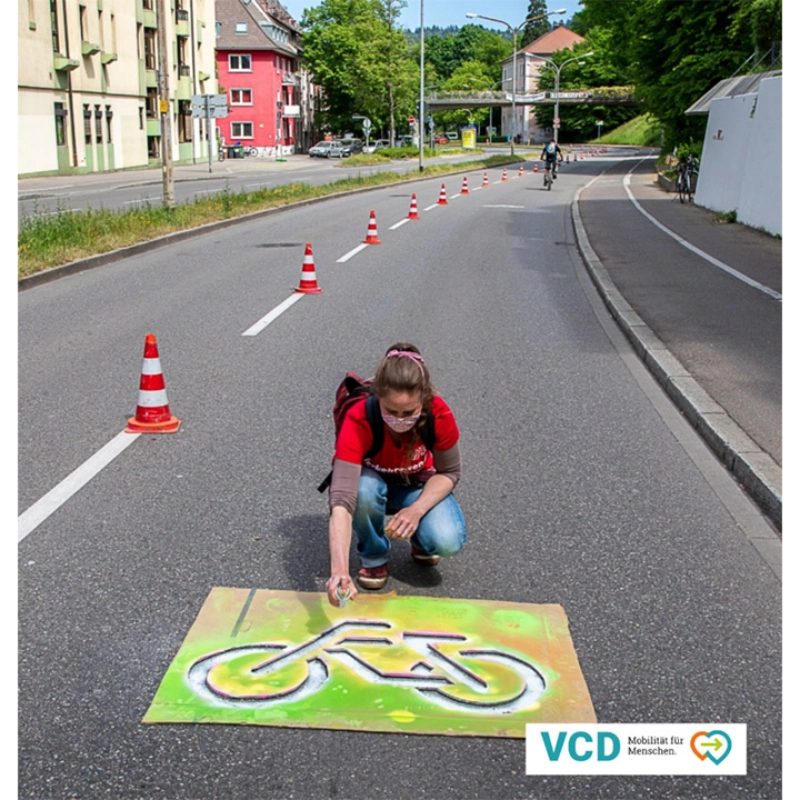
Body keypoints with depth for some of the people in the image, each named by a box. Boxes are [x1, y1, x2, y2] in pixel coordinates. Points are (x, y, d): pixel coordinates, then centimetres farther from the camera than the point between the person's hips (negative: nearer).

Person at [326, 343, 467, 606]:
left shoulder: (439, 414, -29)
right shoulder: (358, 420, -36)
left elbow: (449, 472, -13)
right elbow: (342, 498, -45)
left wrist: (417, 510, -32)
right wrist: (339, 570, -57)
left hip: (418, 486, 1)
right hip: (373, 483, -1)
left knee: (448, 541, -28)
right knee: (364, 489, -37)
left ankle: (419, 540, 10)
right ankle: (374, 556, -7)